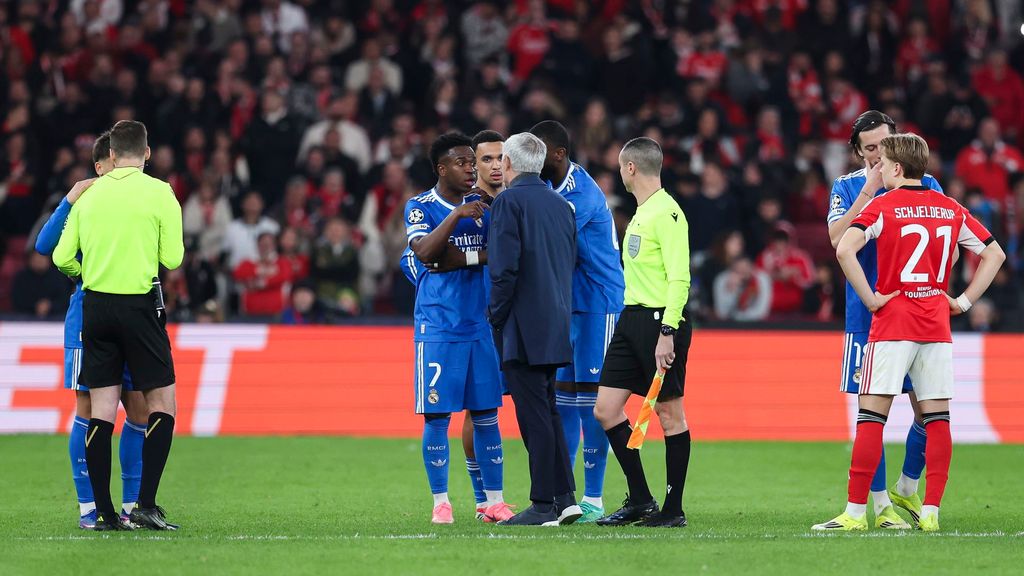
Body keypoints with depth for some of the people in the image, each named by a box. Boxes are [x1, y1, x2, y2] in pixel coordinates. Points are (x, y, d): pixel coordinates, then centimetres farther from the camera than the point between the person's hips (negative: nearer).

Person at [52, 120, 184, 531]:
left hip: (96, 306, 4)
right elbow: (173, 259, -7)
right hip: (140, 306, -4)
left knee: (101, 411, 5)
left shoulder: (88, 195, 6)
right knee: (162, 404, 4)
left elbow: (62, 258, 6)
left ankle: (104, 512, 4)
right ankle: (146, 504, -7)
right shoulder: (159, 193, -5)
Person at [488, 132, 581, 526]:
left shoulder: (509, 202, -10)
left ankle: (544, 505, -5)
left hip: (522, 329, -8)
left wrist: (496, 317, -9)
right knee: (547, 412, 15)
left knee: (534, 415, -6)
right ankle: (565, 497, 13)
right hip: (555, 325, 8)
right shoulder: (561, 205, 14)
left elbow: (505, 268, -17)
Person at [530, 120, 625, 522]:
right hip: (564, 304, 9)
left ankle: (593, 499, -4)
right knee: (563, 397, 9)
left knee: (591, 400, -7)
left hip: (597, 304, -9)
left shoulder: (582, 195, -20)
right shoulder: (549, 186, 10)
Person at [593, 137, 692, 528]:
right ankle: (640, 500, 12)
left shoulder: (667, 213, -13)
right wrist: (636, 318, 20)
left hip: (661, 321, -10)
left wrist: (667, 332, -24)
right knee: (606, 409, 5)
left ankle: (674, 509, 5)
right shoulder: (641, 212, 16)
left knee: (670, 414, -2)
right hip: (632, 319, 10)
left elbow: (679, 278, -19)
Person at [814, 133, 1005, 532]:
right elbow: (994, 253, 17)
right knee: (937, 418, 5)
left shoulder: (882, 206, -6)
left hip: (892, 325, -4)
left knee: (871, 414, -3)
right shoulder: (951, 209, 9)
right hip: (937, 329, 4)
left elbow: (844, 249, -20)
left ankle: (855, 511, -6)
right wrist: (964, 300, 14)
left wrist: (871, 299, -13)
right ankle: (930, 511, 1)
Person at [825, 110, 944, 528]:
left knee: (928, 409, 0)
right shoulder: (848, 188, 4)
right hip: (868, 317, -2)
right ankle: (881, 504, 7)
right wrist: (870, 188, -14)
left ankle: (907, 489, 22)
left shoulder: (925, 185, 7)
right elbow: (838, 239, -13)